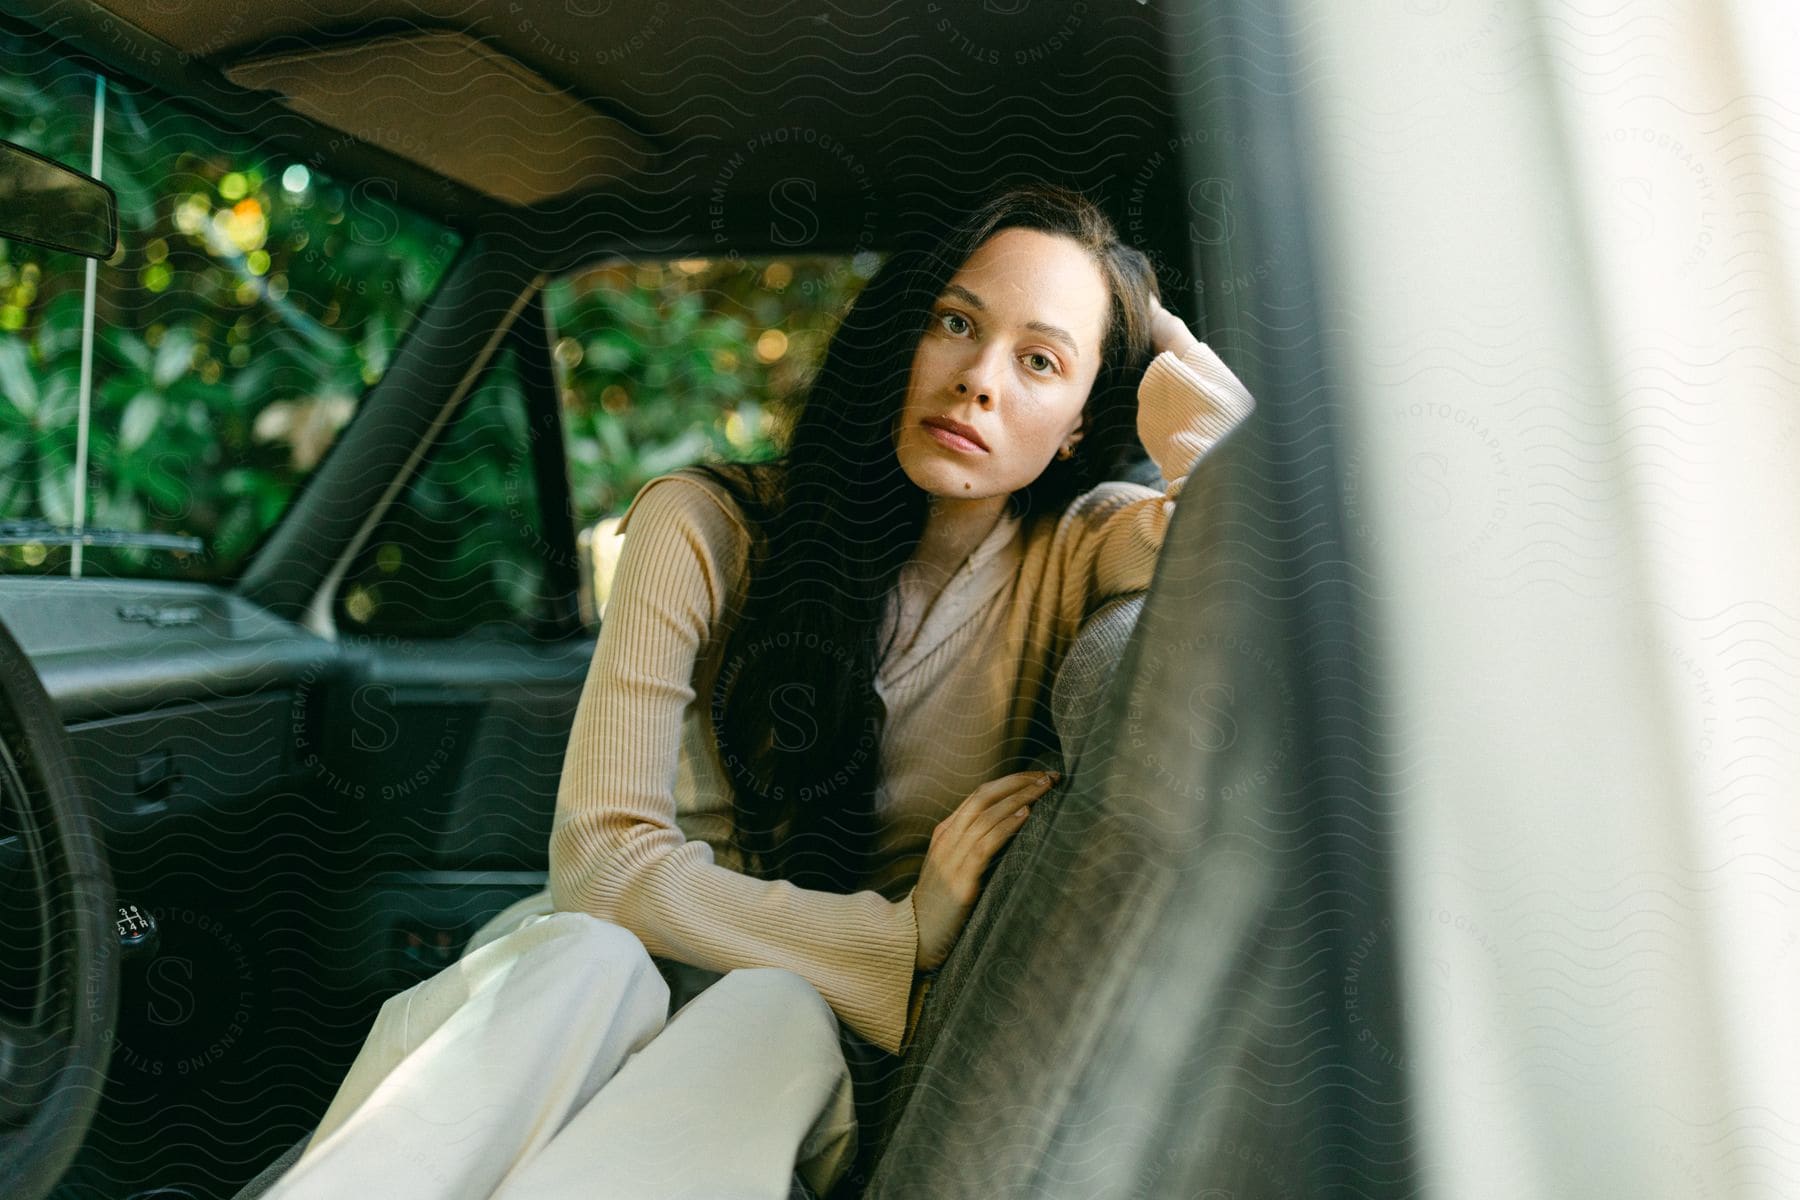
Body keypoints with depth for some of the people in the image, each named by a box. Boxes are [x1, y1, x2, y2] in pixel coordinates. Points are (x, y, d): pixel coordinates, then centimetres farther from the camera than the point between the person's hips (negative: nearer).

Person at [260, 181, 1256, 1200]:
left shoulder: (1083, 553, -5)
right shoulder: (710, 529, -9)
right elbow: (602, 851, -15)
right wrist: (902, 935, -19)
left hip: (821, 1026, 1)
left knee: (775, 1015, -34)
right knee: (587, 960, -34)